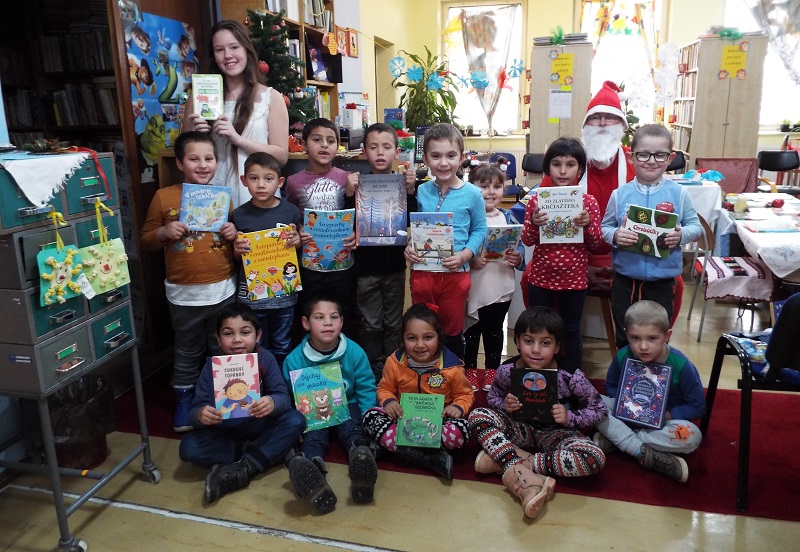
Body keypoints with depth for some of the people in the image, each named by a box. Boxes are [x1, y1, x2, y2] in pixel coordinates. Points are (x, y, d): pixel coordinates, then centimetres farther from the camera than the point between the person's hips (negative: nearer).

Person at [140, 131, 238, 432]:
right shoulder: (164, 197, -4)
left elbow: (240, 240, 14)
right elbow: (146, 240, 3)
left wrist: (234, 234, -9)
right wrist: (164, 232, -17)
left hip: (222, 291, 2)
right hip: (184, 293, -1)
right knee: (187, 354, 15)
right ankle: (184, 402, 34)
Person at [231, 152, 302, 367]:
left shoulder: (291, 212, -3)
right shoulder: (239, 215, -2)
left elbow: (301, 245, 10)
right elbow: (235, 256, 8)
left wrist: (297, 241, -11)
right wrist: (237, 250, -13)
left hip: (284, 291, 0)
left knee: (282, 348, 14)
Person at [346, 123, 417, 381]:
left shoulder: (403, 182, -1)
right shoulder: (359, 182, -3)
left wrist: (410, 191, -22)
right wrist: (351, 194, -22)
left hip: (395, 265, 1)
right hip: (366, 265, -1)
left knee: (394, 323, 13)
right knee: (371, 325, 10)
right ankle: (373, 373, 25)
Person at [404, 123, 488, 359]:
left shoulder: (472, 194, -6)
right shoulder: (421, 191, 2)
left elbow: (479, 230, -1)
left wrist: (465, 255, -17)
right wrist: (409, 246, -10)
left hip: (455, 273, -2)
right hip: (422, 271, 3)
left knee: (452, 333, 13)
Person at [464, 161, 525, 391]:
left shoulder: (508, 217, 4)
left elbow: (520, 247, 7)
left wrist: (517, 258, -13)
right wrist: (471, 261, -25)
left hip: (501, 290, 3)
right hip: (472, 290, -3)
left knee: (495, 332, 17)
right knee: (470, 332, 11)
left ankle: (492, 373, 33)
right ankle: (470, 372, 28)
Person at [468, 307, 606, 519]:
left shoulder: (570, 377, -21)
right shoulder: (507, 371, -16)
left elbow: (599, 409, -9)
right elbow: (493, 397, 3)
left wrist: (569, 418, -25)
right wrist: (504, 405, -20)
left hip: (555, 434, -1)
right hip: (520, 428, 1)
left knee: (594, 459, -31)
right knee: (478, 416, -23)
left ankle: (503, 459, -25)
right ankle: (523, 478, -36)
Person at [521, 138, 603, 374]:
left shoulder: (589, 202, -4)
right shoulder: (537, 200, -3)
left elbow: (596, 245, -1)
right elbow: (527, 241, -1)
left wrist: (588, 225, -20)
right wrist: (534, 224, -21)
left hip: (574, 279, 0)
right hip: (541, 278, 1)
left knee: (571, 331, 13)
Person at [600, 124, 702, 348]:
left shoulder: (679, 193, -4)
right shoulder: (620, 194, -4)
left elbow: (695, 226, 2)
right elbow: (604, 227, 1)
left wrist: (682, 235, -18)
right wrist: (615, 236, -20)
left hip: (663, 280, 0)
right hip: (625, 279, 0)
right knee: (625, 338, 14)